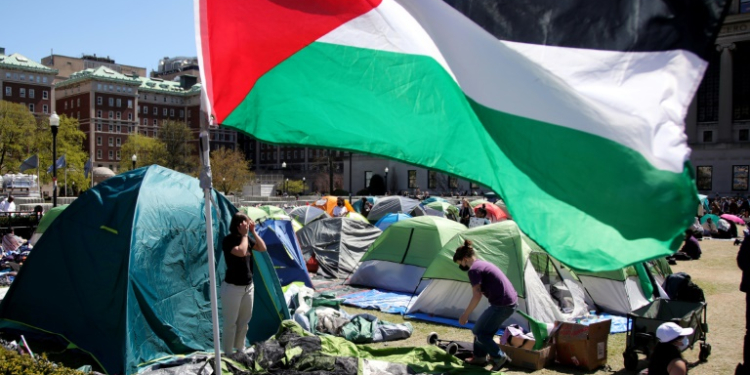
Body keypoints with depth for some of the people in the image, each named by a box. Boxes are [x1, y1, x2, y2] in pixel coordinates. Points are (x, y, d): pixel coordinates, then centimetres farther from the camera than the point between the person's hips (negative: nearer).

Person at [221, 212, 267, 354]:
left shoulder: (247, 238, 5)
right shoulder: (228, 240, -17)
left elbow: (262, 248, -1)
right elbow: (241, 252, -32)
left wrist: (253, 232, -7)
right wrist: (244, 235, -21)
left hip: (248, 285, 8)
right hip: (232, 287, -7)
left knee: (245, 320, 18)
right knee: (231, 322, 3)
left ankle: (240, 348, 33)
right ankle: (228, 353, 15)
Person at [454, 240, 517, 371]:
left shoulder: (474, 269, -12)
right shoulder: (484, 264, 16)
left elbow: (476, 296, -16)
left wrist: (465, 315, -6)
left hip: (502, 305, -9)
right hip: (511, 302, 10)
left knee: (479, 332, 4)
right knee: (484, 329, 20)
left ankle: (499, 358, 7)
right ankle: (479, 357, 29)